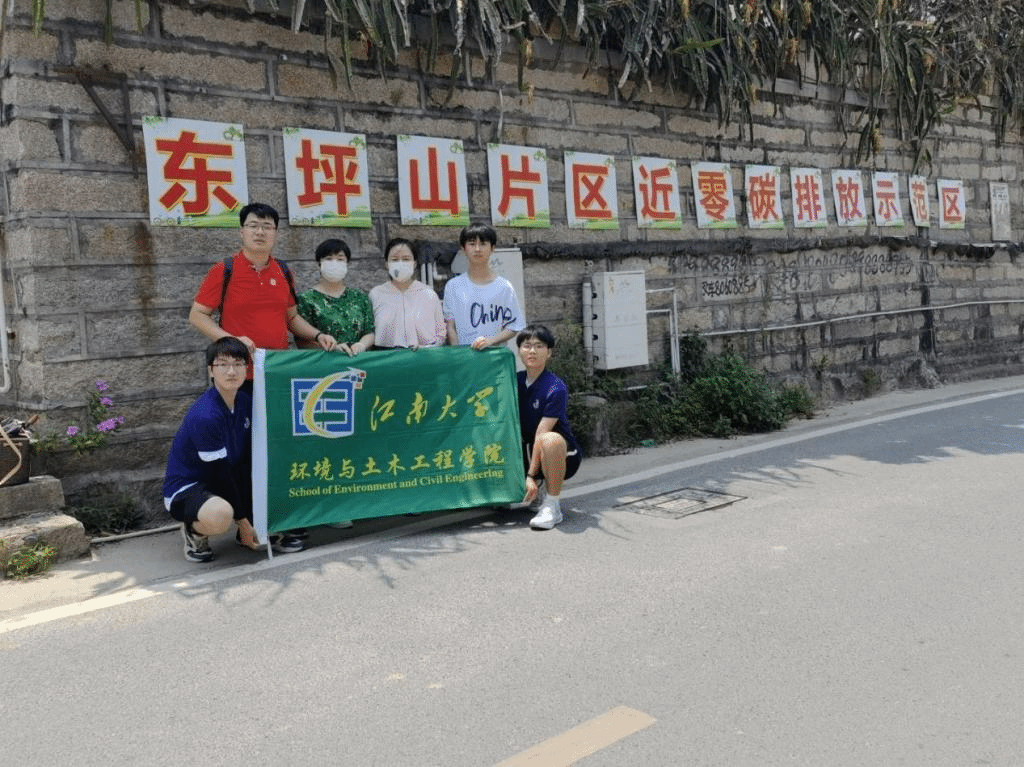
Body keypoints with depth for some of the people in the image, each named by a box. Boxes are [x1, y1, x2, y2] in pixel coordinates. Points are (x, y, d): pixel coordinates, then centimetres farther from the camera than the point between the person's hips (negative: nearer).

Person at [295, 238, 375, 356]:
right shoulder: (307, 299, 6)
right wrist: (332, 347, -16)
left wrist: (362, 344, -8)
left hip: (357, 359, 3)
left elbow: (370, 333, 14)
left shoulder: (360, 298, 19)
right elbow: (302, 340, -3)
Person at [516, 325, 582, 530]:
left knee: (550, 440, -39)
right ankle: (538, 492, 16)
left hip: (563, 457, -7)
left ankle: (552, 507, -23)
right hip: (527, 452, 7)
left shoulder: (556, 388, -18)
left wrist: (531, 475, -25)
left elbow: (542, 435, -23)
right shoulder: (515, 381, 2)